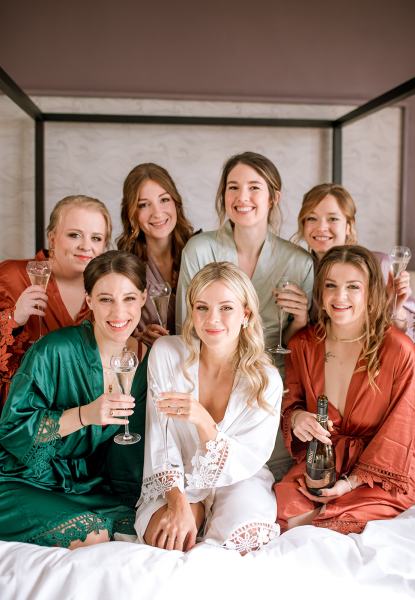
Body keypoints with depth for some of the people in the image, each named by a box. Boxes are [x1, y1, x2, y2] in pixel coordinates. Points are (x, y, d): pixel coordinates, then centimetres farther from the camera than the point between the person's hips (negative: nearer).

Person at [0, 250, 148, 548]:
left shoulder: (147, 361, -1)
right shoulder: (55, 351, -17)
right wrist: (84, 415, -27)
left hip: (92, 488, 5)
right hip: (26, 484, -5)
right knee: (92, 533, -29)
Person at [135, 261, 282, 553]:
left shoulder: (266, 380, -15)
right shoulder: (166, 353, -13)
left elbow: (244, 464, -19)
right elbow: (160, 439, -12)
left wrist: (204, 422, -37)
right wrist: (179, 504, -23)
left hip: (237, 484, 0)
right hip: (176, 483, 0)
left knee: (241, 538, -28)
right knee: (164, 540, -28)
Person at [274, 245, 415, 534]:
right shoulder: (303, 344, 0)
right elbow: (292, 400, 12)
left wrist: (352, 481, -13)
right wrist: (296, 416, -14)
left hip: (378, 475, -3)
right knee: (272, 515, -24)